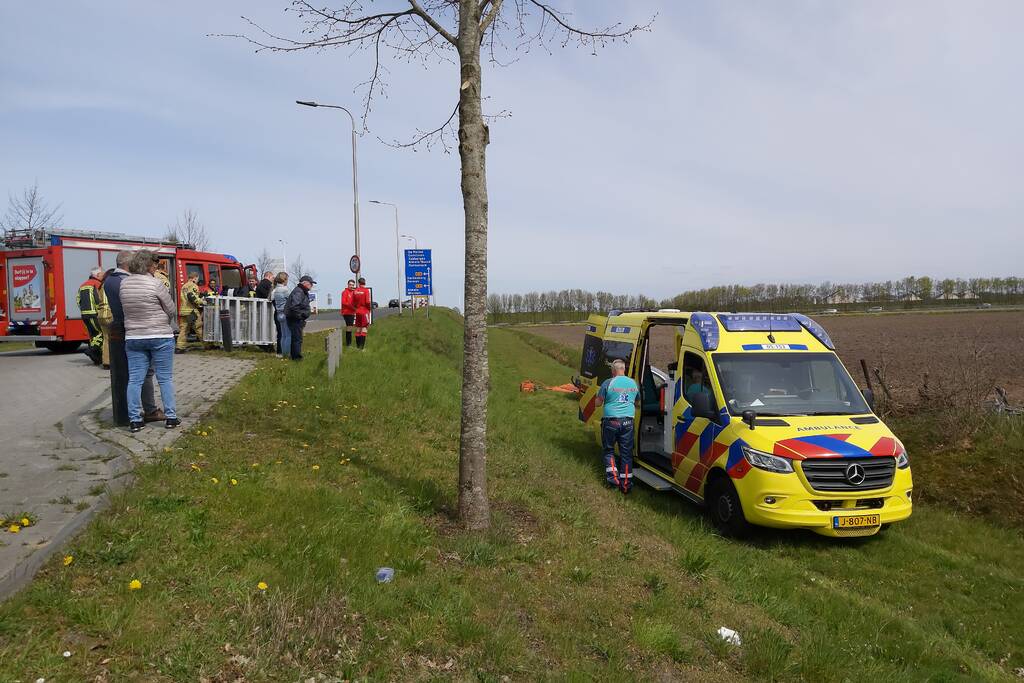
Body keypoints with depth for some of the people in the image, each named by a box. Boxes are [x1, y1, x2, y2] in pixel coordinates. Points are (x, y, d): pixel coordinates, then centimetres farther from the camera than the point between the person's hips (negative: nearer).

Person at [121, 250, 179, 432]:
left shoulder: (124, 284, 2)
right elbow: (171, 310, -7)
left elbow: (125, 309, 6)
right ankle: (170, 417, 9)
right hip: (160, 337, -4)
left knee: (134, 379, 7)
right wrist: (173, 328, 11)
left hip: (133, 338, 5)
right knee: (165, 378, 5)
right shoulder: (155, 284, -13)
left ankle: (134, 419, 9)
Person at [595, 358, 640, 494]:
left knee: (608, 450, 14)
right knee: (626, 453, 9)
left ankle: (613, 477, 1)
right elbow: (637, 403, 20)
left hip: (611, 421, -3)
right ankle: (626, 483, 8)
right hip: (627, 422, 3)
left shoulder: (608, 383, -9)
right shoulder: (633, 384, 6)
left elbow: (598, 403, -5)